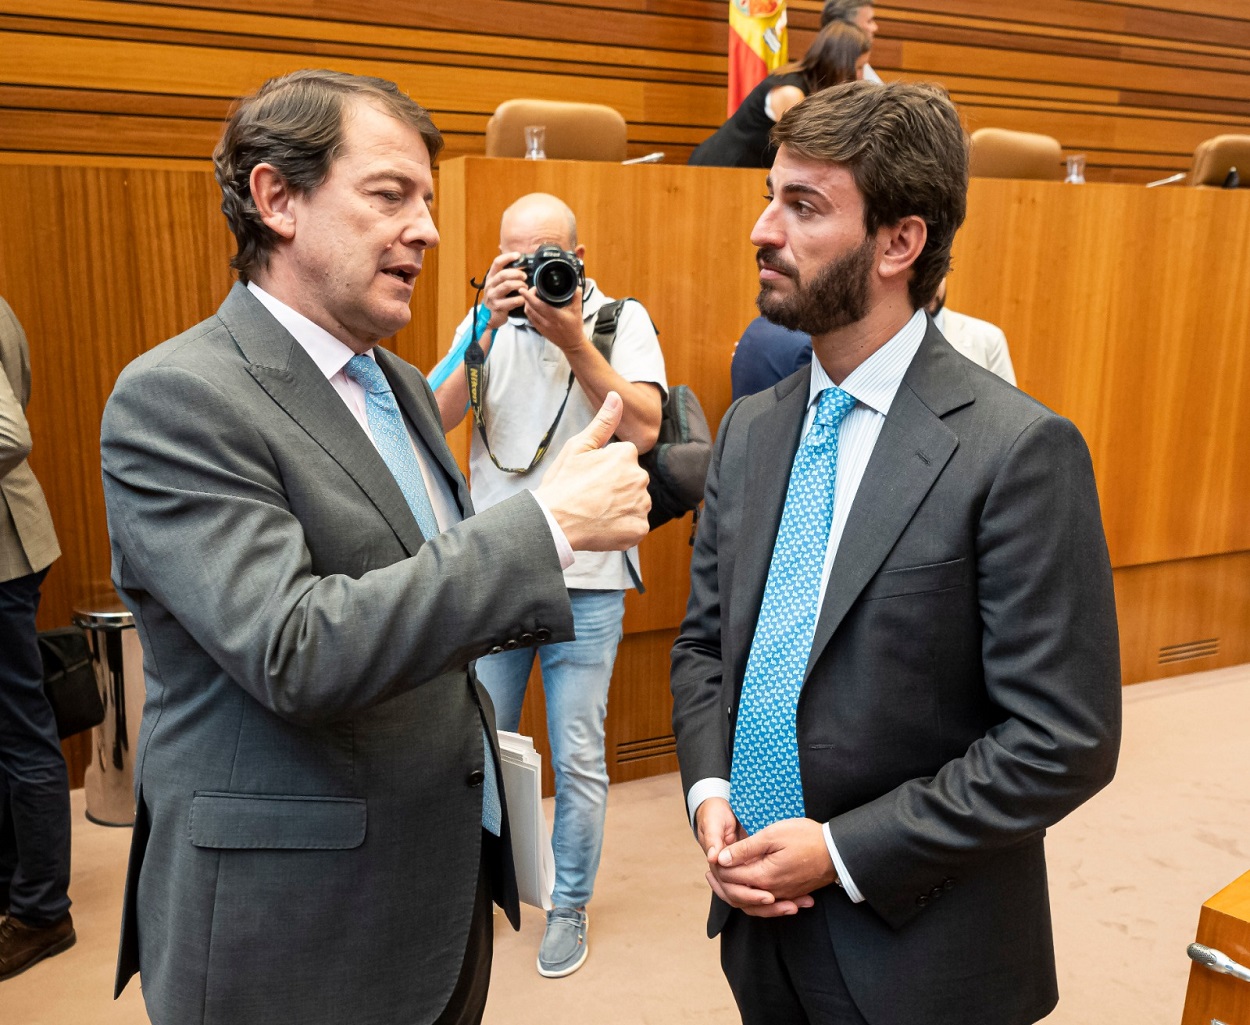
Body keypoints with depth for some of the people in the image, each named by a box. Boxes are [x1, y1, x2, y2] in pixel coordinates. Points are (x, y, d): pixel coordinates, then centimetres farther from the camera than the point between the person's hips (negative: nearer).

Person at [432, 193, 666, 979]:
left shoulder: (623, 319, -1)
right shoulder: (488, 323, 5)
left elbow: (643, 429, -14)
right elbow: (437, 418, -7)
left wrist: (573, 340, -21)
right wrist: (489, 328, -17)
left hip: (586, 581, -2)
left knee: (578, 757, 6)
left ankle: (570, 906, 25)